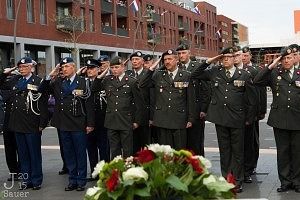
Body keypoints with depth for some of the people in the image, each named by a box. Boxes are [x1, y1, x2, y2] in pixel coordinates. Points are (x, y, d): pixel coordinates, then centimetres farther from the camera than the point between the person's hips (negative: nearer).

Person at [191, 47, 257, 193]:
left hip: (237, 119, -2)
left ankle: (237, 182, 13)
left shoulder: (244, 75, 3)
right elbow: (194, 76, 8)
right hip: (220, 117, 2)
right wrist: (208, 62, 0)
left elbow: (251, 98, 6)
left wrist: (249, 118, 4)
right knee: (224, 150, 10)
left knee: (237, 151, 4)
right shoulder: (214, 72, 7)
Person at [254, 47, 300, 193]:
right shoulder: (274, 73, 5)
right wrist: (272, 65, -10)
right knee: (282, 152, 7)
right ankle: (285, 182, 18)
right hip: (280, 119, 0)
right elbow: (257, 81, -7)